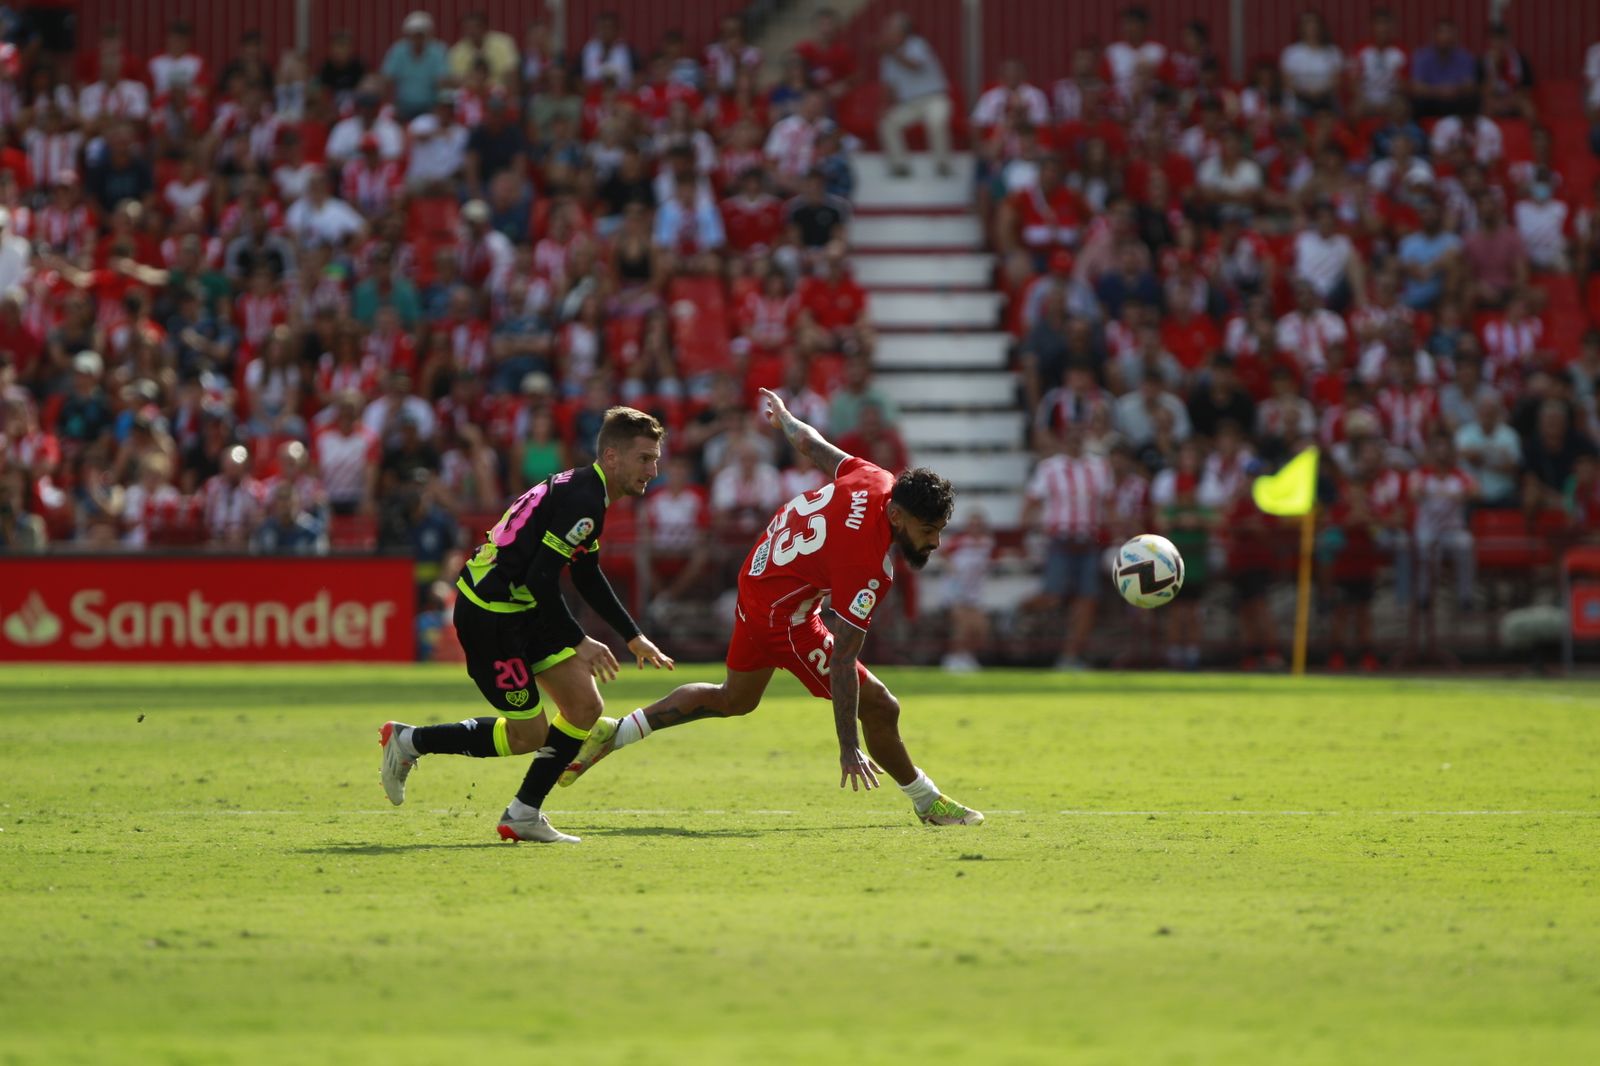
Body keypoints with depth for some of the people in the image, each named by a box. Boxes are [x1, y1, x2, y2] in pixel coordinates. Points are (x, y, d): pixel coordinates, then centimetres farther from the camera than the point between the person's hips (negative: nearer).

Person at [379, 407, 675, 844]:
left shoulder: (585, 492, 12)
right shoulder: (583, 501, -21)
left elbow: (587, 576, 25)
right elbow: (541, 579, -26)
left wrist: (634, 637, 25)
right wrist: (578, 643, -17)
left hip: (519, 610, 10)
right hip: (489, 615, -10)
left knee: (585, 706, 6)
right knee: (529, 734, -2)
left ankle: (523, 816, 14)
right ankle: (410, 741, 13)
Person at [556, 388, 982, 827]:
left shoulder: (878, 481, -14)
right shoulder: (867, 569, -34)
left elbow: (811, 445, 5)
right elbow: (842, 660, -33)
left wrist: (786, 419, 29)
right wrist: (848, 748, -31)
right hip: (784, 614, -9)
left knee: (734, 699, 28)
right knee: (878, 707, -4)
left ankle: (614, 733, 33)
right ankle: (928, 802, 15)